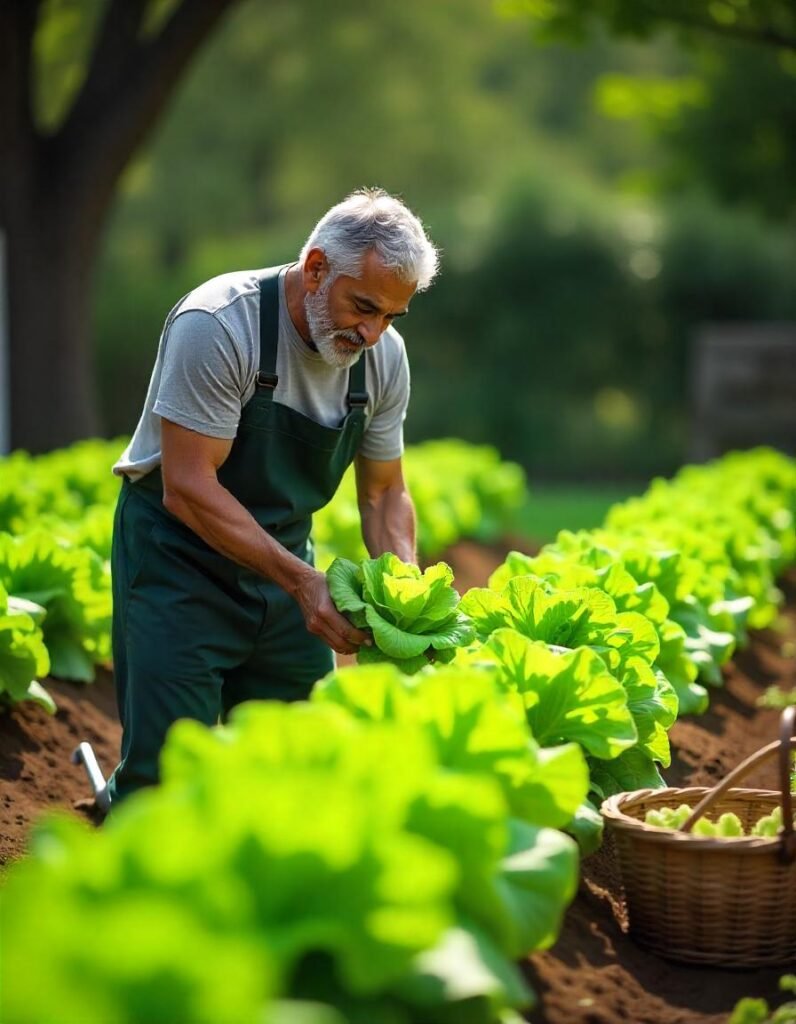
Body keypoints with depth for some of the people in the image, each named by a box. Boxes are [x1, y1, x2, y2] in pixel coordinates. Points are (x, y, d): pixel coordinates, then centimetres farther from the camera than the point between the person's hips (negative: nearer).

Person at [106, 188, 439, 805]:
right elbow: (188, 489, -25)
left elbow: (384, 493, 6)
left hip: (284, 551, 6)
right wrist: (302, 583, -31)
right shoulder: (218, 325, -23)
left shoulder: (384, 355, -4)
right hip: (179, 552, -5)